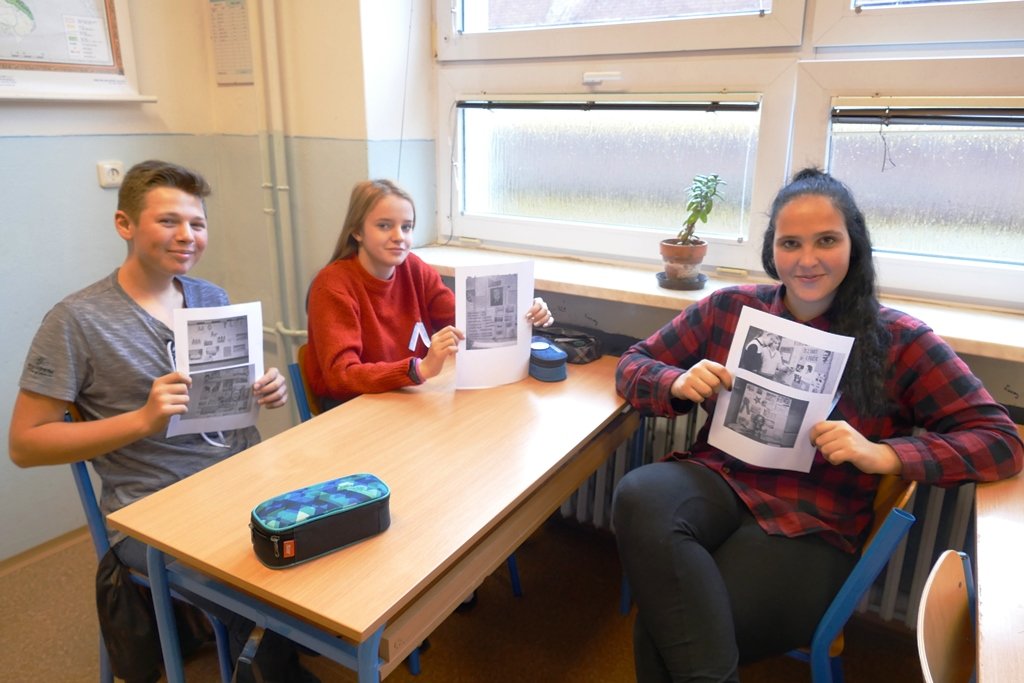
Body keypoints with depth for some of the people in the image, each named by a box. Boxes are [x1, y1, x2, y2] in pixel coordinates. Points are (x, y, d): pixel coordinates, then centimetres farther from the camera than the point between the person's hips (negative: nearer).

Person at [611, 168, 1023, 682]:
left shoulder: (898, 339, 3)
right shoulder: (728, 308, 8)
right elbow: (631, 365, 14)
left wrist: (883, 454, -16)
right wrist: (679, 384, -10)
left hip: (811, 524, -3)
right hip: (716, 480, 3)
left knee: (668, 631, -27)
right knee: (639, 497, -35)